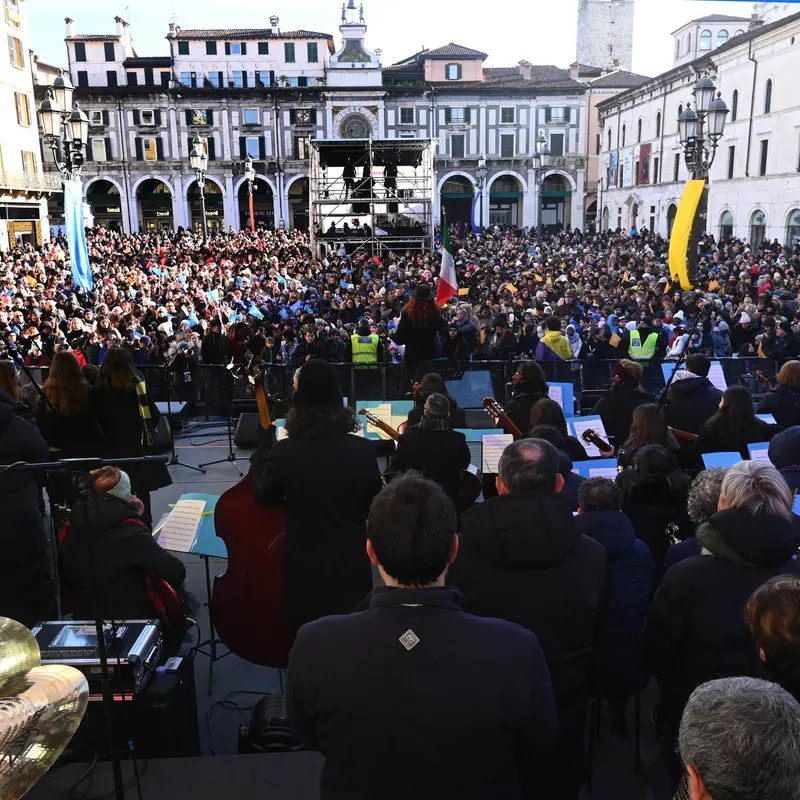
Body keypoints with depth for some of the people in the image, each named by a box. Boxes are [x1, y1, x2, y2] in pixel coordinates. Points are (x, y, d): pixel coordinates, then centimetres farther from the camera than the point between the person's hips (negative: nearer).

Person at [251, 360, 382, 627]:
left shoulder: (284, 452, -18)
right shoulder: (363, 449, -15)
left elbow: (263, 495, 0)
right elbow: (374, 504, -1)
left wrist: (264, 446, 9)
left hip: (305, 569, -1)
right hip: (351, 565, 1)